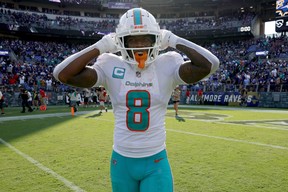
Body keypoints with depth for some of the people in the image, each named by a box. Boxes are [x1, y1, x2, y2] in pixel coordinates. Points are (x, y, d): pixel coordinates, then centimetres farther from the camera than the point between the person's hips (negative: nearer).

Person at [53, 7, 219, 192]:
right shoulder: (111, 66, -8)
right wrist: (101, 46, -15)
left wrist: (174, 41, -14)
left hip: (156, 162, -1)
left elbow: (210, 64, -24)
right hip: (122, 161, 2)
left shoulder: (167, 66, -8)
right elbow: (62, 74, -18)